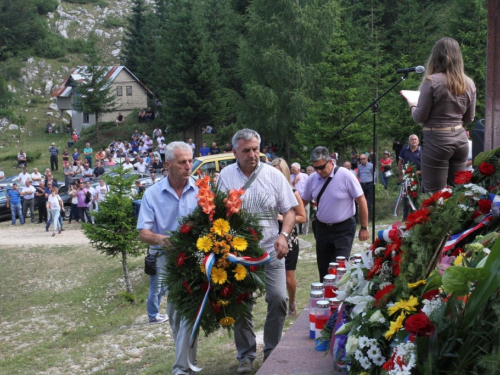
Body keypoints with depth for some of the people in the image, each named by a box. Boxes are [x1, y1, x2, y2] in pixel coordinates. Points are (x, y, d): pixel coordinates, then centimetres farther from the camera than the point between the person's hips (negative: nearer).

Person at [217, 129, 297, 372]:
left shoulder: (273, 175, 0)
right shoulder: (226, 176, 1)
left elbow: (289, 210, 4)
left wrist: (283, 235, -12)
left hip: (270, 251, 0)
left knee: (278, 299, -6)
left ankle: (272, 351, 14)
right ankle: (245, 355, 19)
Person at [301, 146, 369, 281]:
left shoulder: (345, 176, -17)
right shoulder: (312, 179, -3)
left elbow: (361, 200, -11)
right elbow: (303, 201, 11)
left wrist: (364, 228, -9)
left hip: (344, 229, -5)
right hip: (322, 228, 5)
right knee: (323, 268, 12)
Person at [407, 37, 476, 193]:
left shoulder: (432, 81, -12)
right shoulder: (469, 83, 5)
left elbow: (420, 117, -7)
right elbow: (469, 118, 14)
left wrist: (412, 105, 13)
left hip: (437, 141, -6)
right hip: (461, 139, 6)